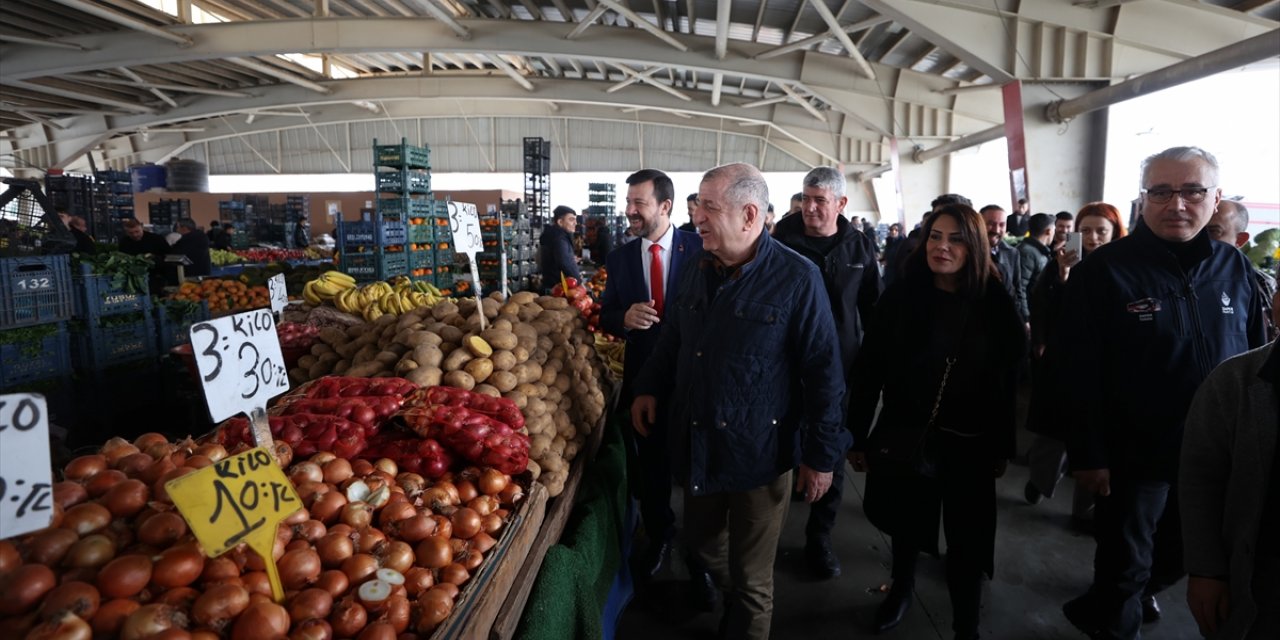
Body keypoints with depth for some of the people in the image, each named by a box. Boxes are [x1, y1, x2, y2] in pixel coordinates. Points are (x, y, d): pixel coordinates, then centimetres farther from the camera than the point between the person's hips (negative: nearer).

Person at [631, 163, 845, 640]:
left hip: (759, 452, -6)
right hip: (696, 444, 6)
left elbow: (823, 371, -13)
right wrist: (649, 387, 9)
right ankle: (733, 602, 54)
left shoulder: (797, 278, -15)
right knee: (702, 540, 24)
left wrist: (820, 455, -10)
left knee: (751, 578, 10)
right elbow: (673, 336, 17)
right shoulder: (699, 269, 4)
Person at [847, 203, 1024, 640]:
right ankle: (901, 589, 46)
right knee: (905, 524, 19)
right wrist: (857, 437, -6)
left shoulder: (995, 305, -5)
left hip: (967, 444, 0)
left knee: (967, 541, 7)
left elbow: (1006, 384, 0)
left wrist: (1002, 448, 2)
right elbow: (867, 371, -6)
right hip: (903, 437, 1)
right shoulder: (900, 297, -6)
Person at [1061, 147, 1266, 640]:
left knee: (1183, 556, 23)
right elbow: (1082, 373, -16)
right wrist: (1088, 455, -16)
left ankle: (1136, 591, 51)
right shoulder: (1104, 270, -15)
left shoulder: (1234, 267, 1)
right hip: (1133, 454, -5)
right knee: (1124, 564, 9)